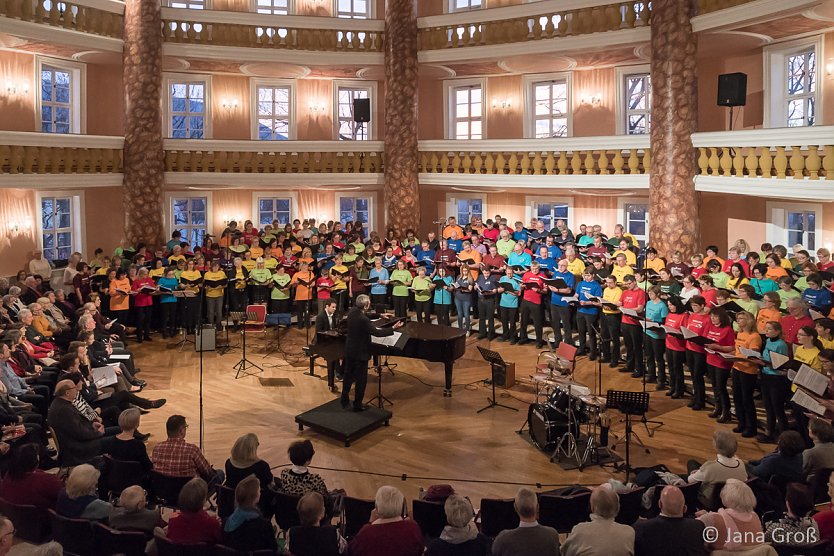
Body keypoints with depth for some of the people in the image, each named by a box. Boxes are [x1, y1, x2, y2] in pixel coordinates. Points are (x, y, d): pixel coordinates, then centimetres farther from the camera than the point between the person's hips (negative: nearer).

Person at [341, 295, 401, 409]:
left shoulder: (352, 312, -6)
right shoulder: (363, 320, -31)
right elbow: (377, 333, -25)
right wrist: (393, 328, -19)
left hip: (349, 351, 8)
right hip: (360, 353, -8)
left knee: (348, 376, 22)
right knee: (361, 379, 8)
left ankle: (344, 400, 34)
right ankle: (357, 405, 19)